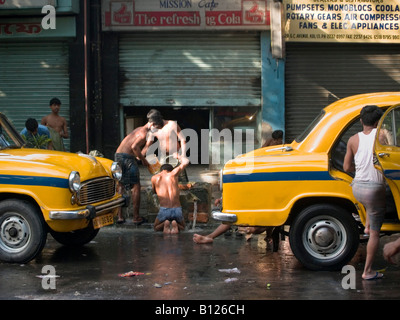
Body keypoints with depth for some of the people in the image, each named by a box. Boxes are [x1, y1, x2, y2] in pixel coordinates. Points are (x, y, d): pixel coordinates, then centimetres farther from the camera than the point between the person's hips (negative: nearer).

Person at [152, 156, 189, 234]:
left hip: (164, 210, -1)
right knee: (182, 227, 31)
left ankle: (165, 224, -5)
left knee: (156, 228, 28)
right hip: (177, 210, 1)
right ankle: (175, 225, -4)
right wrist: (179, 157, 40)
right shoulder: (173, 174, 7)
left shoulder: (154, 178, 8)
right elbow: (186, 161, 20)